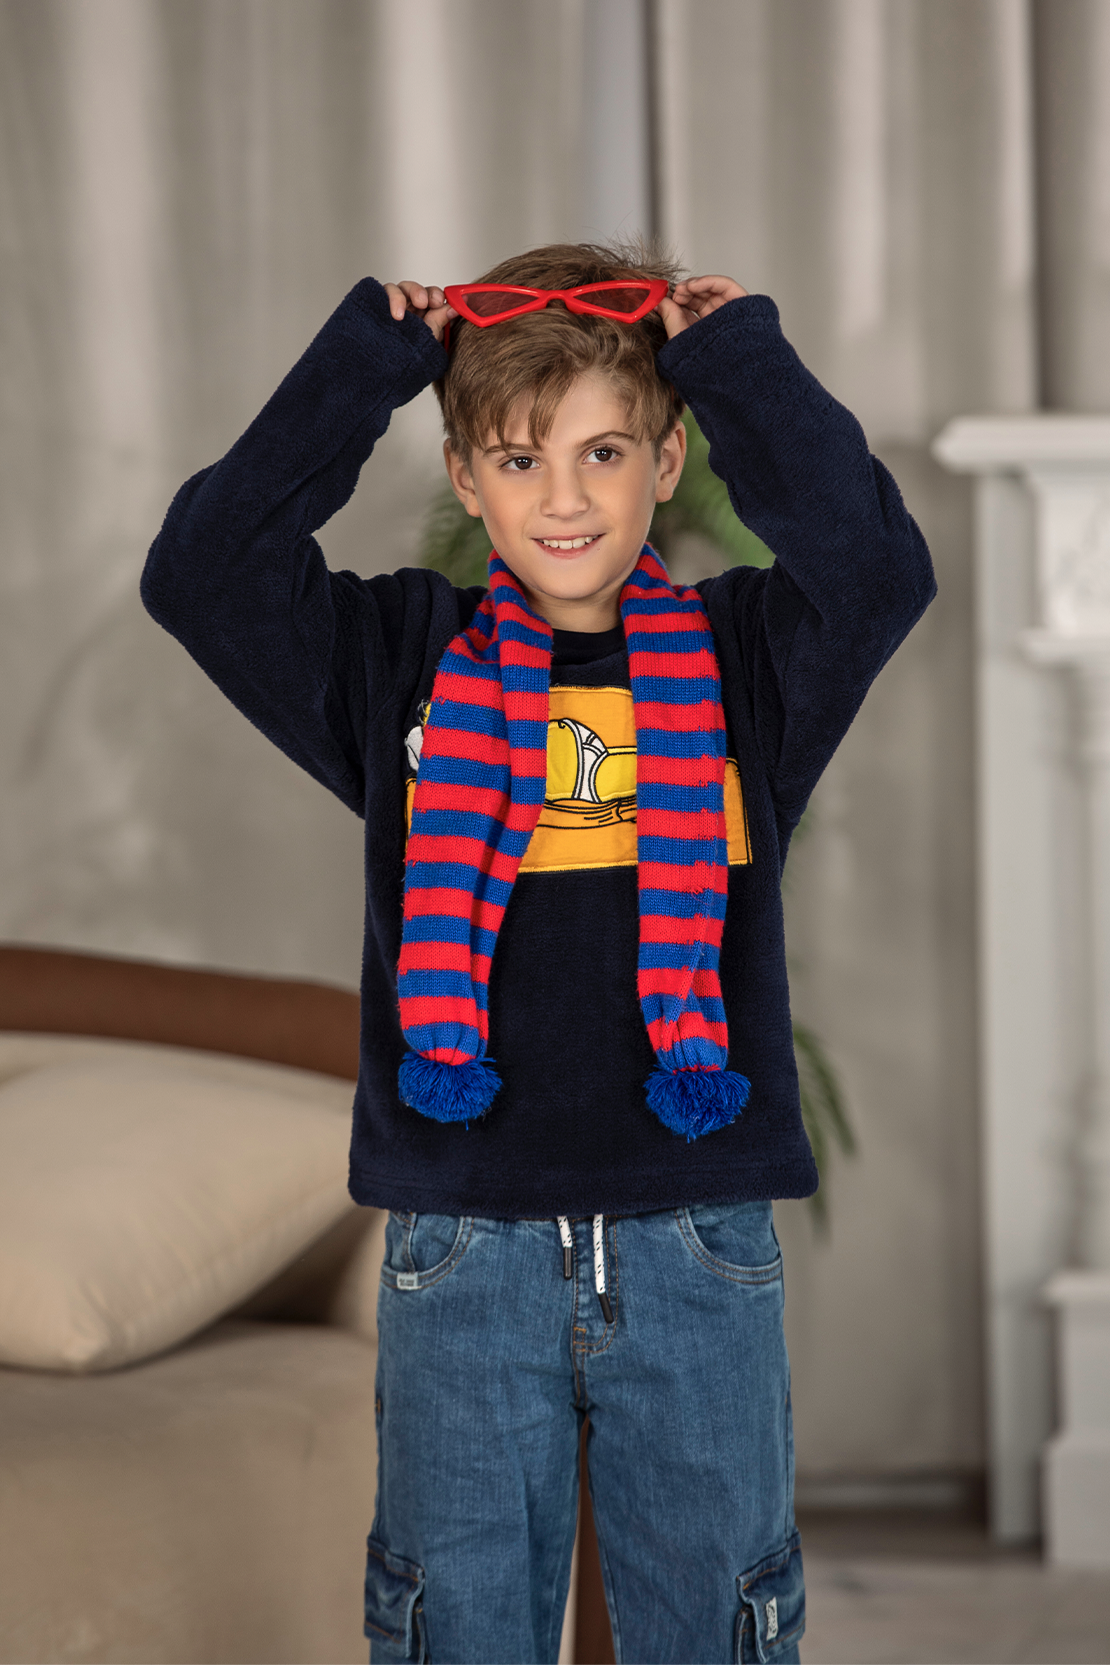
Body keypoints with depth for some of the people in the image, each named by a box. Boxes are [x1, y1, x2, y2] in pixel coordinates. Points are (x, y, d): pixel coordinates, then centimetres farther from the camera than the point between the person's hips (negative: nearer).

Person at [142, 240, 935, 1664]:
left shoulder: (740, 658, 4)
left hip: (698, 1248, 0)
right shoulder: (399, 660, 5)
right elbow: (200, 573, -6)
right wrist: (365, 363, -6)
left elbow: (876, 566, -13)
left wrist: (744, 368, -8)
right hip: (461, 1247, 0)